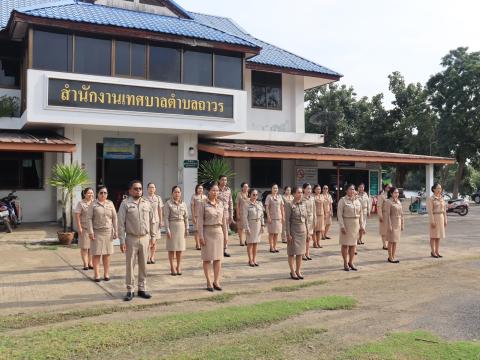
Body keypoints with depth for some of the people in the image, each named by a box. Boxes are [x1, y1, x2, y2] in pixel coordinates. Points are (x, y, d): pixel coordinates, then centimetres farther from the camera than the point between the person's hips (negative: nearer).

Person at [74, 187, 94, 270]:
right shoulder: (81, 203, -4)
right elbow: (77, 215, -8)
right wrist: (79, 227, -14)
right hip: (84, 228, -4)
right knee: (84, 246, 2)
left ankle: (90, 263, 18)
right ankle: (85, 264, 8)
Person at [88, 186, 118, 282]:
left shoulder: (110, 203, 8)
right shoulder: (93, 204, 0)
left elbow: (114, 218, 8)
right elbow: (90, 218, -3)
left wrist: (116, 231, 3)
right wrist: (91, 232, -11)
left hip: (108, 232, 2)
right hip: (97, 232, -2)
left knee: (107, 254, 6)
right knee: (96, 254, 0)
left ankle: (106, 274, 15)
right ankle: (97, 275, 7)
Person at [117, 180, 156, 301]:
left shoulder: (146, 203, 9)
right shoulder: (125, 203, -3)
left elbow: (152, 221, 12)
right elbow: (121, 223, -6)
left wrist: (153, 236, 8)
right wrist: (122, 240, -10)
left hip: (145, 238, 3)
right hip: (131, 238, -3)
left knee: (143, 265, 10)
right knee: (130, 265, 2)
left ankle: (142, 289, 20)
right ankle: (130, 290, 13)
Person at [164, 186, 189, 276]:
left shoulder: (183, 204, 7)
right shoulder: (168, 203, -5)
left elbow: (186, 217, 9)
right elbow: (166, 217, -8)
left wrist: (187, 228, 5)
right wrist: (167, 229, -13)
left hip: (181, 226, 3)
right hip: (172, 225, -3)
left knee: (180, 248, 7)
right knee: (172, 248, 2)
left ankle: (178, 267, 17)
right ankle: (172, 267, 11)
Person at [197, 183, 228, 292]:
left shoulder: (221, 203, 7)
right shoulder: (203, 204, -7)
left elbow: (224, 220, 12)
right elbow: (200, 221, -9)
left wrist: (225, 234, 11)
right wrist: (201, 236, -13)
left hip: (218, 232, 4)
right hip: (208, 232, -4)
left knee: (218, 258, 6)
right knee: (207, 258, 3)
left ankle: (216, 281, 15)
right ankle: (209, 282, 12)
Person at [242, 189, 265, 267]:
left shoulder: (260, 204, 6)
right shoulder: (247, 205, -10)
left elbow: (262, 215, 11)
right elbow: (244, 217, -11)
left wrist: (262, 225, 5)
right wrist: (247, 228, -14)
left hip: (258, 224, 5)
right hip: (250, 224, -5)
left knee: (256, 243, 10)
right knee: (250, 243, 2)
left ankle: (254, 259, 19)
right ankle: (250, 260, 12)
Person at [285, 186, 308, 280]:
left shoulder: (304, 205, 8)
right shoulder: (289, 205, -9)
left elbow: (305, 219, 13)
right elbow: (287, 220, -11)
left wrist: (307, 232, 11)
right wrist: (288, 234, -15)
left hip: (302, 230, 5)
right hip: (293, 230, -5)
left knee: (300, 252, 10)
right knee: (292, 252, 3)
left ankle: (298, 271, 19)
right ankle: (292, 271, 13)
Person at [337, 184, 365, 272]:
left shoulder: (357, 201, 9)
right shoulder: (343, 200, -6)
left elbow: (361, 214, 13)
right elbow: (339, 214, -11)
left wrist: (361, 225, 8)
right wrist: (342, 226, -17)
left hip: (356, 224, 5)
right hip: (346, 223, -5)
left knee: (353, 244, 8)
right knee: (345, 244, 2)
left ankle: (351, 262, 20)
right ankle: (345, 263, 13)